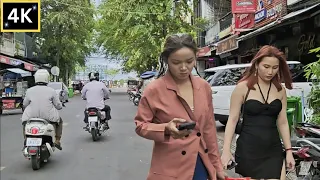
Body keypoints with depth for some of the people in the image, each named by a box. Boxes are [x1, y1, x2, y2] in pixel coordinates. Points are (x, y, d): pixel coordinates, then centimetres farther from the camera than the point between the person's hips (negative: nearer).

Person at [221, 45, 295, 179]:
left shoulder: (280, 90, 5)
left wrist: (288, 150, 7)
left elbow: (282, 122, 10)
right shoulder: (243, 87, -7)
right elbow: (232, 119, -6)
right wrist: (226, 150, -12)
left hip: (273, 151, 3)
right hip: (248, 149, -3)